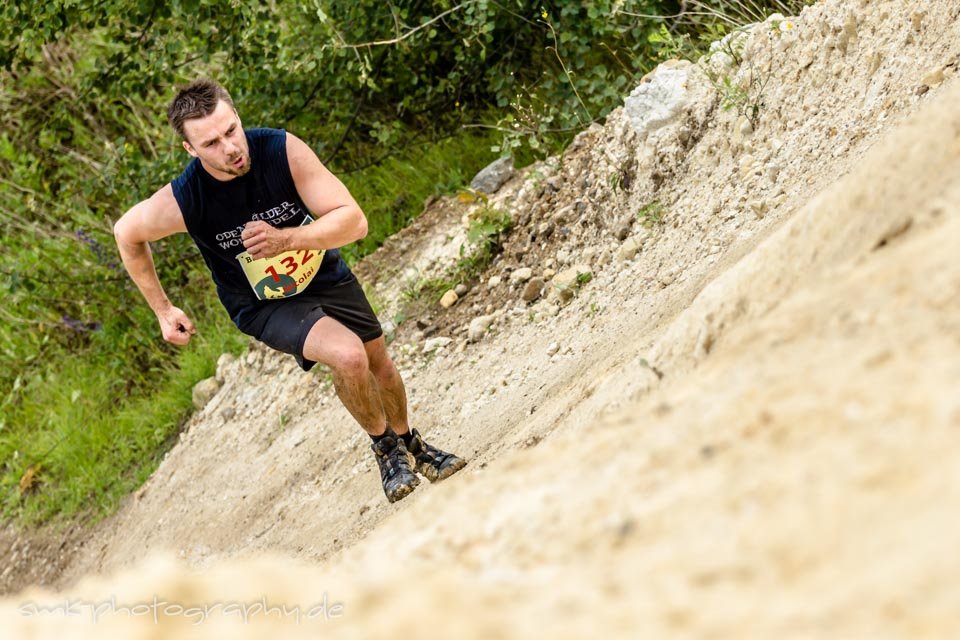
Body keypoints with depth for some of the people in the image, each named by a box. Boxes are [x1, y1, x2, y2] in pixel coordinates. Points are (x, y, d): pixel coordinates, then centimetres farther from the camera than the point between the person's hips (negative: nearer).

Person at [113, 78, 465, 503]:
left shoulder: (283, 149, -30)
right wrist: (163, 311, -4)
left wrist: (285, 239, -44)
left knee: (378, 360, 18)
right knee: (348, 356, -26)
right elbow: (127, 234, -9)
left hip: (324, 272, 3)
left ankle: (410, 443, 49)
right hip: (263, 305, -3)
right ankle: (385, 448, 2)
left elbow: (354, 221, -29)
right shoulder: (180, 202, -31)